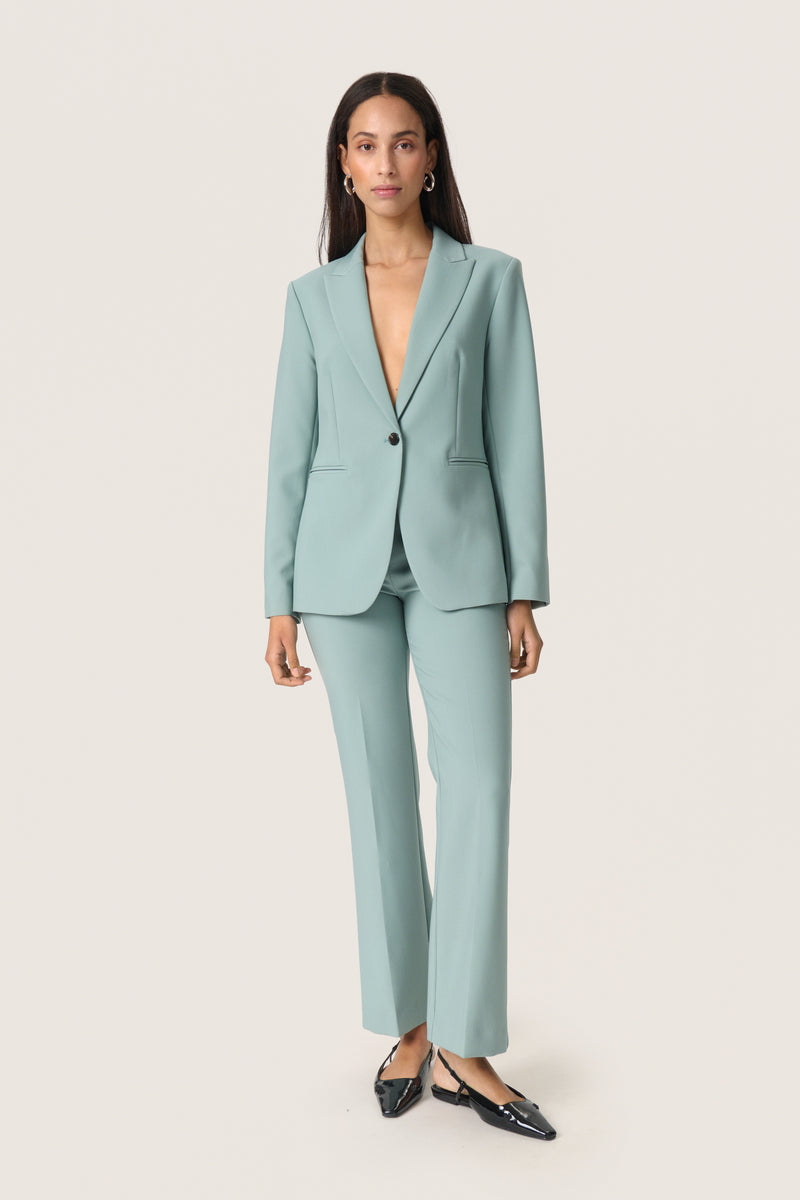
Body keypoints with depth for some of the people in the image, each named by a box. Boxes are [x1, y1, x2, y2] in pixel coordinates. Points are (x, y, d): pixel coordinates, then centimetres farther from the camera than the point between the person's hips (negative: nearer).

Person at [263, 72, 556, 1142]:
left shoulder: (491, 279, 4)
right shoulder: (314, 296, 9)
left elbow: (516, 440, 1)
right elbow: (291, 450, 8)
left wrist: (525, 592, -4)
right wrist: (280, 599, 3)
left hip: (459, 560, -1)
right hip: (347, 564, 2)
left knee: (478, 785, -9)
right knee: (380, 793, 6)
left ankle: (464, 1049, 2)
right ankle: (407, 1026, 19)